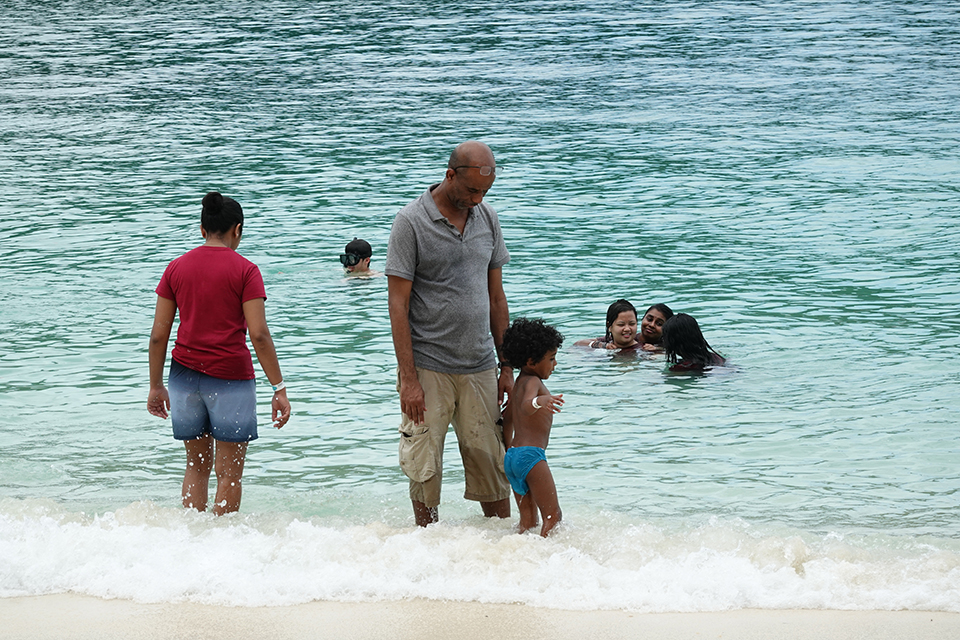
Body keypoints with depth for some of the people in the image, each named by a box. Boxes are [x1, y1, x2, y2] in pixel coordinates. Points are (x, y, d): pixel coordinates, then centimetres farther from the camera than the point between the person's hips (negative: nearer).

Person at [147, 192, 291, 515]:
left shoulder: (176, 267, 6)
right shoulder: (244, 270, -5)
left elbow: (158, 334, 5)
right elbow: (258, 334, -11)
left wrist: (156, 386, 14)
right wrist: (279, 388, -8)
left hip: (185, 375, 4)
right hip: (230, 378, -4)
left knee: (196, 465, 15)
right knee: (230, 472, 4)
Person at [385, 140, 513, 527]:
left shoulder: (487, 219, 8)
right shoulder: (411, 222, -8)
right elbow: (398, 304, -9)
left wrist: (507, 368, 11)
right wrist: (408, 379, -14)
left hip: (479, 366, 4)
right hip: (428, 366, -4)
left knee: (492, 462, 5)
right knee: (424, 469, 0)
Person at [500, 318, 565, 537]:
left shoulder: (519, 383, 21)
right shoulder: (532, 382, -9)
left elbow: (507, 418, 31)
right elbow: (525, 406, -30)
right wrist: (539, 401, -51)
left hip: (513, 455, 10)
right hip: (531, 454, -10)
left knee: (528, 521, 11)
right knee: (553, 516, -10)